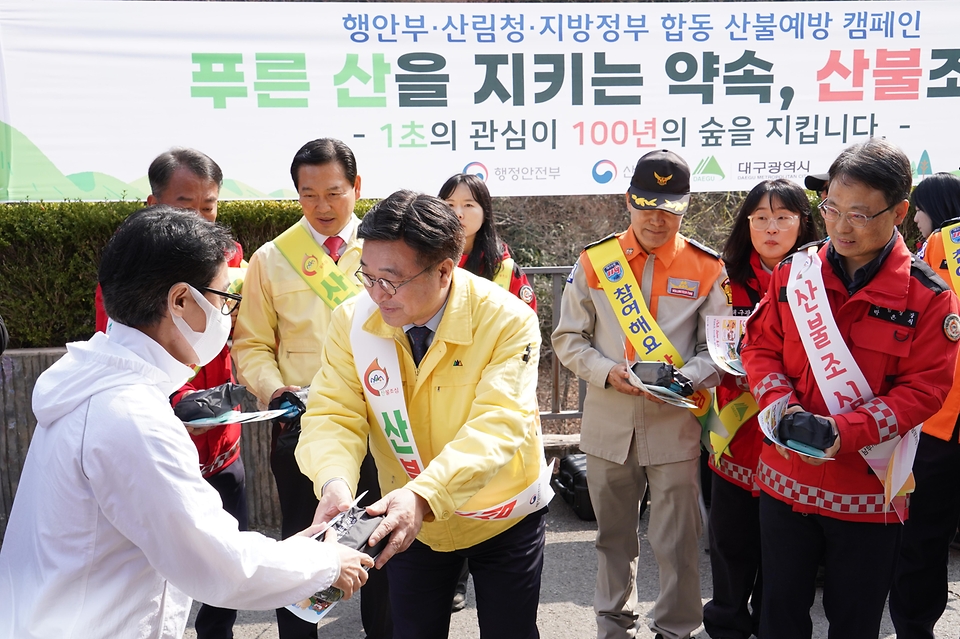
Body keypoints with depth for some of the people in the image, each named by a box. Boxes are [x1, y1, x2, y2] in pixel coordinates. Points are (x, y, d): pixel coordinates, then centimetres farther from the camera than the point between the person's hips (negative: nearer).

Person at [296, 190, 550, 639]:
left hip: (502, 517, -2)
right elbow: (333, 414, -15)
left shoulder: (508, 320, -26)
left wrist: (425, 494, -47)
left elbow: (500, 426, -33)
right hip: (409, 520, 3)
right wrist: (335, 481, -36)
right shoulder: (353, 321, -15)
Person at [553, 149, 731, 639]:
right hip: (607, 421, 2)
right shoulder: (594, 261, 1)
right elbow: (567, 338, 4)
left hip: (675, 422, -1)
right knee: (613, 535, 17)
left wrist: (683, 378, -20)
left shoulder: (707, 269, -1)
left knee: (676, 540, 6)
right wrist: (607, 372, -14)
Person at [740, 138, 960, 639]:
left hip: (868, 487, -2)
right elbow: (759, 347, 3)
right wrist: (782, 407, -15)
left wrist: (844, 430, -23)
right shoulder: (793, 274, -1)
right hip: (786, 477, 2)